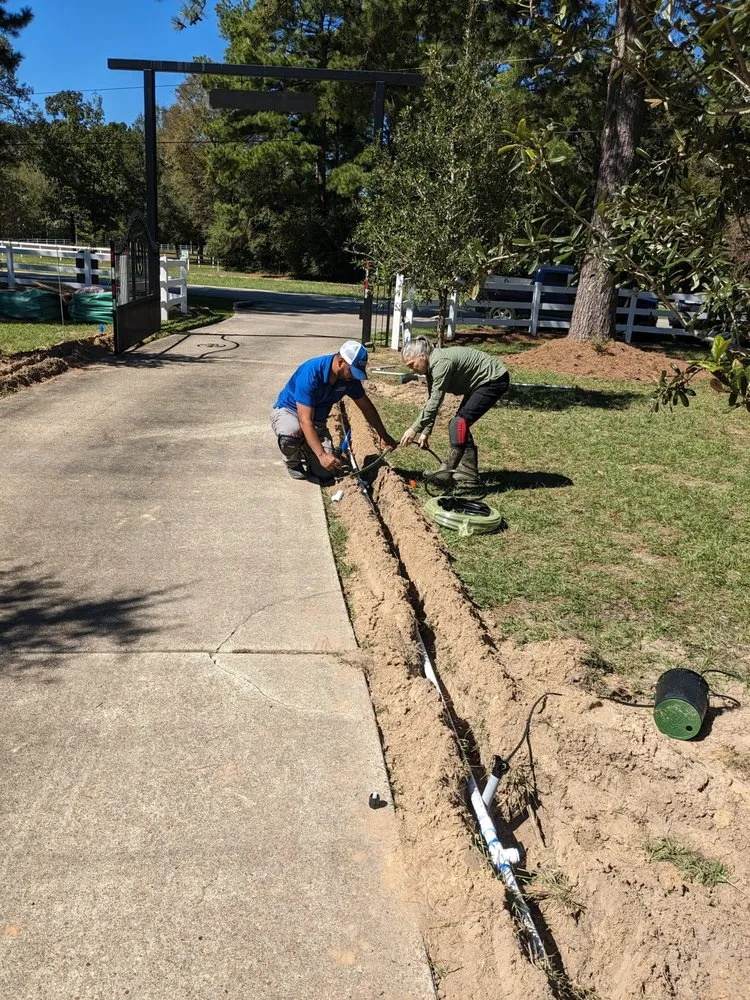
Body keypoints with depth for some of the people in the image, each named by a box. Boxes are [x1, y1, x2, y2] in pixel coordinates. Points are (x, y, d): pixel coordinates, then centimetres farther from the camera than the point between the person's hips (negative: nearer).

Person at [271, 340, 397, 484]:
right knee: (292, 433, -42)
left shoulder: (349, 377, -13)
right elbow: (305, 421, -36)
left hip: (317, 420, 5)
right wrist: (322, 455, -41)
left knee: (325, 474, -13)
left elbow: (366, 406, 4)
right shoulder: (310, 373, -33)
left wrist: (383, 435, 8)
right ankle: (293, 464, -6)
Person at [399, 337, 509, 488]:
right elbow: (431, 401, 7)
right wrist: (425, 432, 0)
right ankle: (469, 476, 13)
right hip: (481, 383, 11)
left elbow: (435, 401, -28)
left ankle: (448, 473, -17)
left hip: (494, 379, -11)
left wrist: (414, 429, -25)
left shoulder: (441, 363, -26)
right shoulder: (431, 367, 5)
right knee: (460, 424, 8)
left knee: (459, 423, -19)